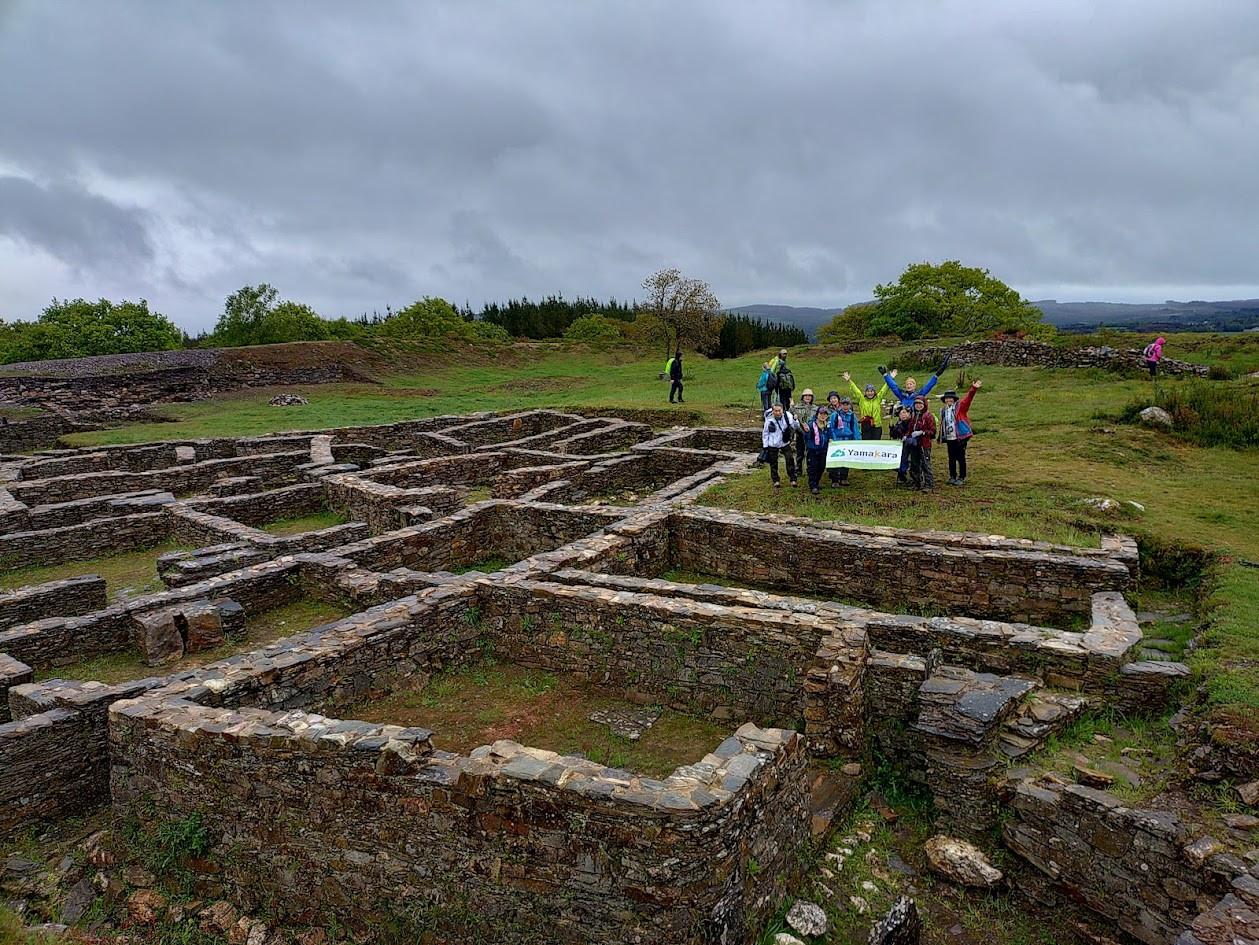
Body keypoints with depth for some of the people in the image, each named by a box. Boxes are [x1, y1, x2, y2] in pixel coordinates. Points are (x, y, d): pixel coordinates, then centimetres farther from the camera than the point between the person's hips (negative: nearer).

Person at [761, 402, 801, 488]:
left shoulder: (787, 416, -14)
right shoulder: (769, 420, -15)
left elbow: (795, 426, -16)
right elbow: (765, 433, -2)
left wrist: (795, 420, -38)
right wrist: (765, 446, -2)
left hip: (785, 443, 1)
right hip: (773, 445, -1)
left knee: (790, 460, -7)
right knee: (773, 463, 8)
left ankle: (793, 479, 7)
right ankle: (775, 480, 24)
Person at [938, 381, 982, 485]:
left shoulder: (960, 406, -1)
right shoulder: (943, 410, 12)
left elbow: (968, 398, -16)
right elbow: (942, 424, 14)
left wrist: (973, 389, -32)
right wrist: (940, 437, 11)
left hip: (960, 437, -4)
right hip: (949, 438, 4)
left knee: (961, 458, 2)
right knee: (951, 458, 10)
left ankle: (961, 478, 11)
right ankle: (952, 477, 21)